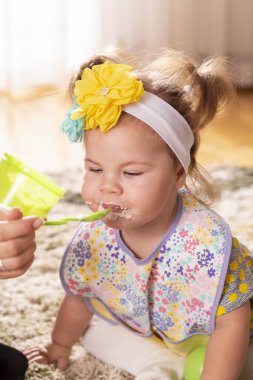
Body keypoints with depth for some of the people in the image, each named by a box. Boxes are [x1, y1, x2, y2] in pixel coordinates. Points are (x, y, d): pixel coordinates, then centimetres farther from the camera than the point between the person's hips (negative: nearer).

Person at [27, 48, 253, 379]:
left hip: (204, 337, -4)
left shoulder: (207, 241, -37)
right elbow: (78, 297, -2)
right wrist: (60, 347, 12)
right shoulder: (94, 238, -23)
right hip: (141, 334, 5)